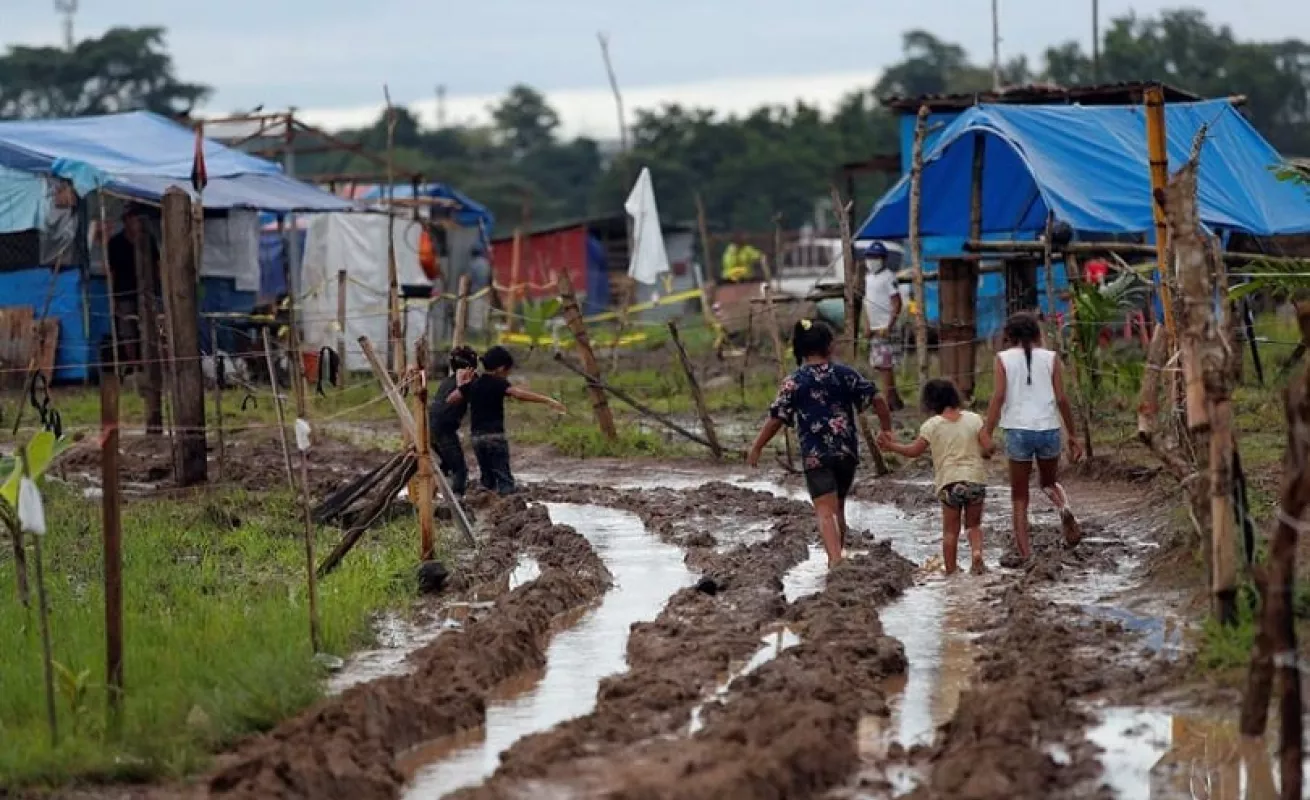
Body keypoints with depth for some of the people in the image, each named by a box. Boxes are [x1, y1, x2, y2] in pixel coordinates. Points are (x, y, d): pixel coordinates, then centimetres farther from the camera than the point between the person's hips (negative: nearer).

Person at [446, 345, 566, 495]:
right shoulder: (497, 383, -7)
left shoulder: (472, 384, 11)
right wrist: (548, 401, -27)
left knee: (487, 478, 15)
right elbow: (518, 393, -24)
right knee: (504, 479, -7)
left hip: (476, 436, 6)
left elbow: (450, 400, 11)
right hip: (495, 435, -6)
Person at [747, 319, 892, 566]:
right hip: (847, 452, 3)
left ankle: (835, 560, -26)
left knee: (825, 511, -9)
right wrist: (887, 430, 12)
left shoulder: (793, 382, -3)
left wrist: (756, 448, 6)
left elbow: (776, 419, -4)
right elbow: (876, 400, -1)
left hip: (816, 455, -3)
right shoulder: (845, 374, 2)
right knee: (838, 508, 19)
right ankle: (837, 558, 27)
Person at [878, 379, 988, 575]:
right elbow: (986, 447, -2)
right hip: (975, 478, 2)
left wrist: (891, 445, 13)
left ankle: (950, 571, 7)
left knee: (950, 530, 8)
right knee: (974, 524, 16)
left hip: (949, 481, -2)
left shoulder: (932, 425, -4)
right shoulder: (974, 419, 1)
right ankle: (977, 552, -10)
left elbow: (914, 450, 1)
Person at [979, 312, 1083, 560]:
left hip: (1018, 430, -1)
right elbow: (1061, 398, 1)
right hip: (1048, 428, 1)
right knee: (1049, 482, 25)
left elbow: (998, 397, -8)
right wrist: (1072, 435, 8)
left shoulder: (1003, 359, 3)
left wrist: (987, 433, -10)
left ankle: (1024, 551, 2)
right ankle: (1064, 507, -8)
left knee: (1019, 495, 11)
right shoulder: (1050, 358, 6)